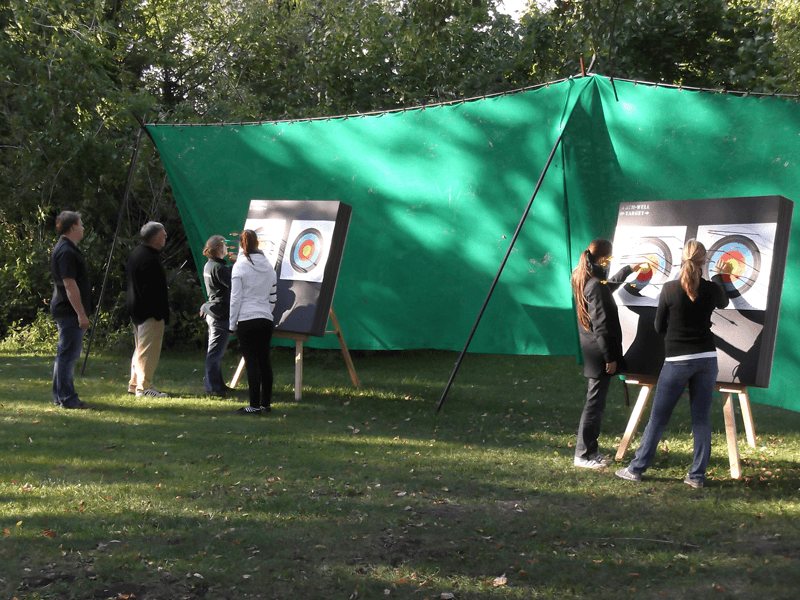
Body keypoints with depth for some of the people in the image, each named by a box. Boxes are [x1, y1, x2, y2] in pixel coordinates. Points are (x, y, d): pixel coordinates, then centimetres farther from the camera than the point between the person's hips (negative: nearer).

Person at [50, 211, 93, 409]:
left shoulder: (62, 248, 16)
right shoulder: (67, 252, -18)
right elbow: (70, 285, -22)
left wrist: (81, 312, 24)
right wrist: (81, 314, -22)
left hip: (64, 310, 11)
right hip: (70, 311, -11)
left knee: (65, 354, 16)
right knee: (68, 354, -6)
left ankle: (59, 396, 23)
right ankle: (67, 399, -3)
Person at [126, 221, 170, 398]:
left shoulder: (136, 253, 12)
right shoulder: (149, 259, -21)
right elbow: (155, 290, -23)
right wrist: (162, 315, -19)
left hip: (136, 309, 11)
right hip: (149, 311, -11)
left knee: (140, 347, 19)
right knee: (149, 350, -5)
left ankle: (134, 383, 26)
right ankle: (144, 387, -2)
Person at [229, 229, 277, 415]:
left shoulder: (240, 266, -6)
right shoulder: (268, 266, 9)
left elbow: (235, 298, -7)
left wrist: (232, 324, -1)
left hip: (247, 320, -5)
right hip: (266, 320, 5)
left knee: (251, 361, -3)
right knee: (264, 360, 10)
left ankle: (255, 405, -1)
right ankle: (266, 403, 15)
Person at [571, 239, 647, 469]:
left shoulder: (584, 282, 10)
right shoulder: (596, 287, -20)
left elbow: (610, 284, 35)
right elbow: (601, 326, -21)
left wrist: (630, 269, 45)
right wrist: (610, 357, -18)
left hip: (591, 350, 10)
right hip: (599, 353, -10)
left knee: (596, 401, 15)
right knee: (595, 402, -4)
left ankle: (591, 450, 21)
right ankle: (583, 454, 0)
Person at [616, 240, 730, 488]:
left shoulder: (669, 289, -9)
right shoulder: (711, 289, -2)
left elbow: (659, 327, -1)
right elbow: (723, 302, 24)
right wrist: (719, 275, 39)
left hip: (677, 362, -2)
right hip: (706, 359, 2)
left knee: (658, 418, 5)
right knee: (701, 419, 8)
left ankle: (636, 469, 11)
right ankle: (697, 475, 10)